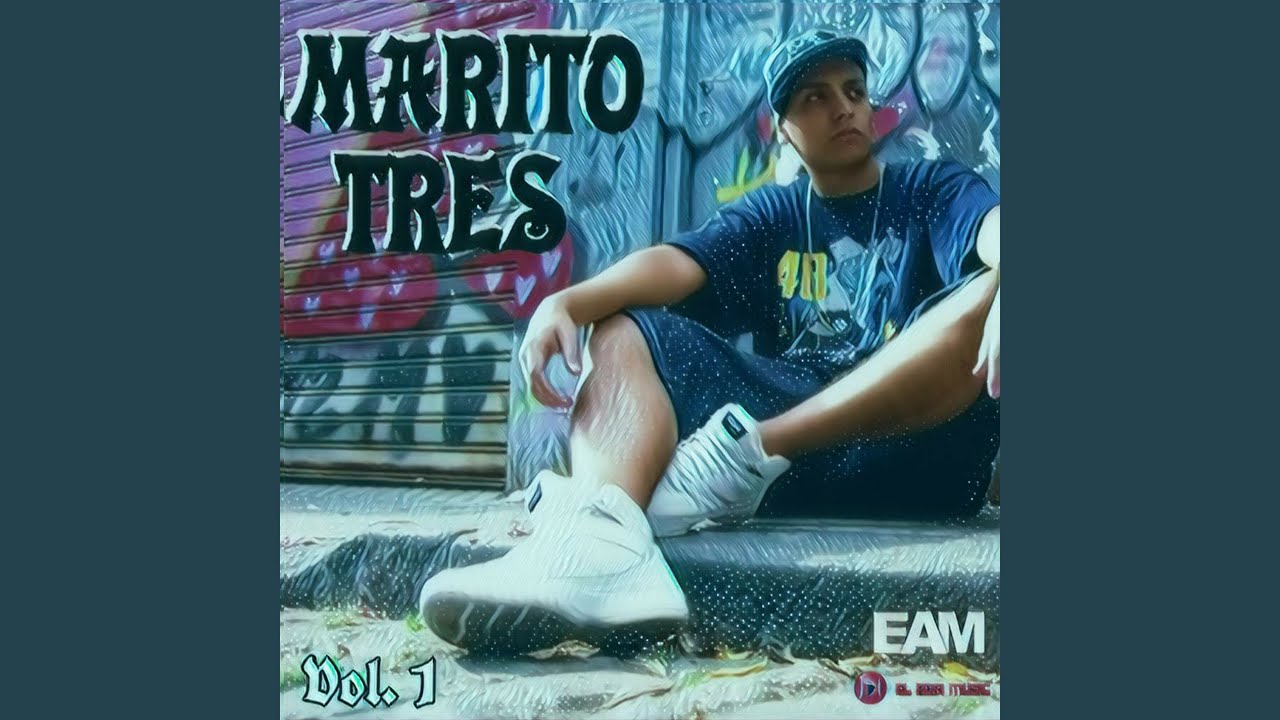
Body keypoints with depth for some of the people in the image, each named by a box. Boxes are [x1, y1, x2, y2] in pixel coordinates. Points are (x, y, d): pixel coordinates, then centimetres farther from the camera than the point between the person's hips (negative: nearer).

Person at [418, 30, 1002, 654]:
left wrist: (1003, 299, -36)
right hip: (787, 437, 3)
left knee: (988, 295, -26)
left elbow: (996, 236, -10)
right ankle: (605, 537, -45)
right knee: (622, 331, -11)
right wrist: (565, 302, -20)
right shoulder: (769, 217, 22)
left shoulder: (934, 192, 14)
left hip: (913, 452, -2)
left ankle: (748, 452, -34)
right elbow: (674, 263, 1)